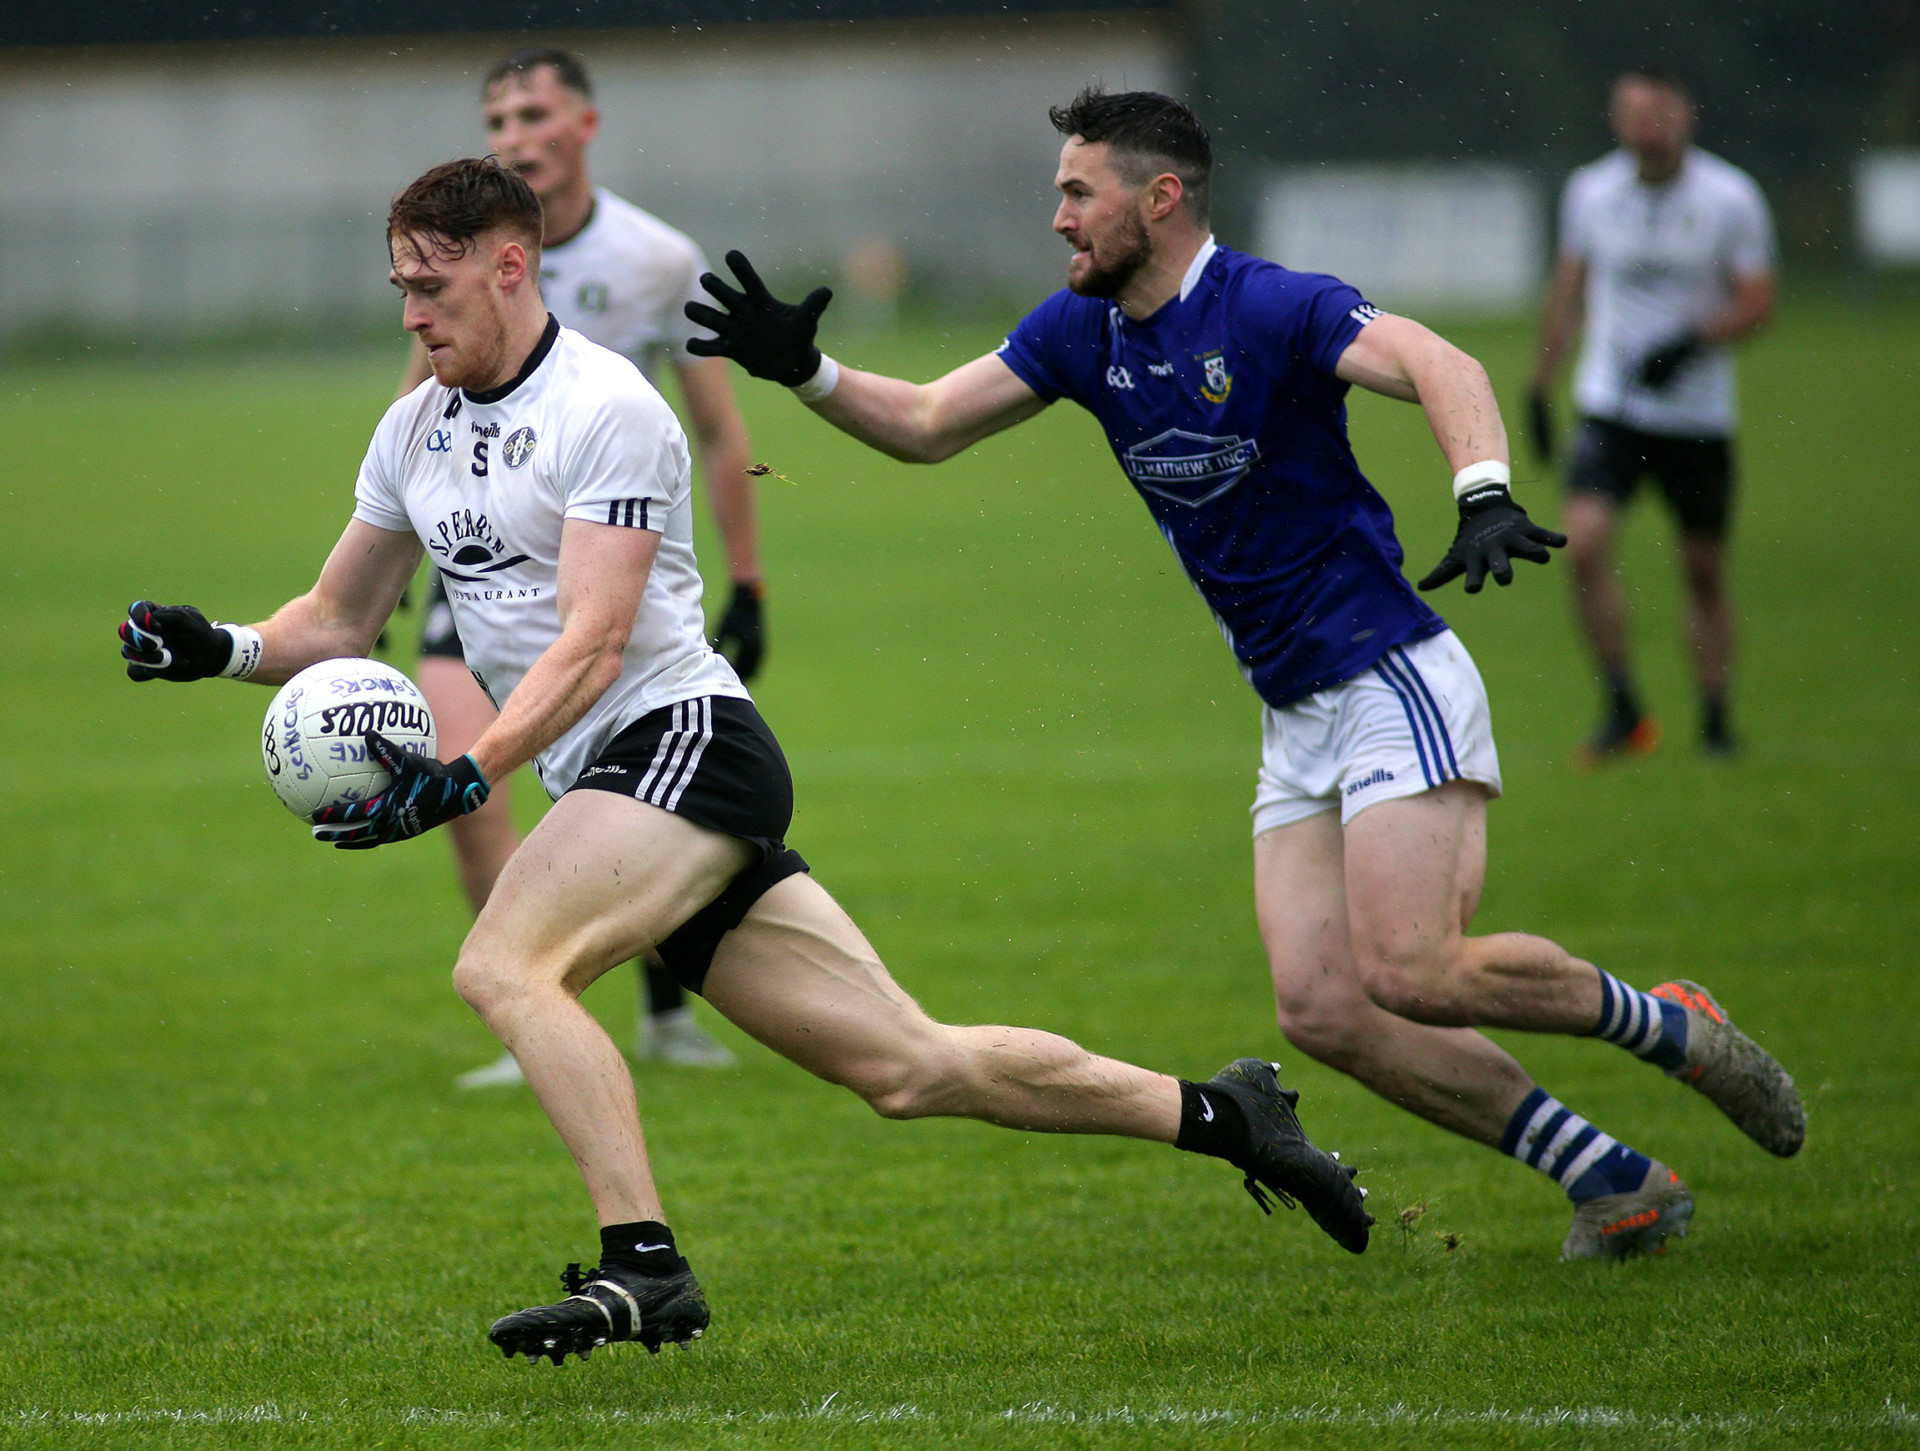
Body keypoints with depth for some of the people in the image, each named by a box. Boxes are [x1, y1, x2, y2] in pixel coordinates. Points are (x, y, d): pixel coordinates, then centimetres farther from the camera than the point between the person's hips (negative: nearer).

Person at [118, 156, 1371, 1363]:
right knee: (908, 1066, 3)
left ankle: (645, 1267, -30)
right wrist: (222, 649, 1)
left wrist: (468, 778, -29)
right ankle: (1223, 1115, 13)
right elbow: (339, 621, 21)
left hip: (685, 737, -8)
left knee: (502, 964, -27)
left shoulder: (605, 405, -10)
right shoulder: (415, 431, 15)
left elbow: (593, 639, -18)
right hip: (613, 786, 8)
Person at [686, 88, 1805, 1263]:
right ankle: (1617, 1184, 3)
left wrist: (1486, 499, -48)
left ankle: (1670, 1026, 4)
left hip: (1391, 680, -8)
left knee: (1412, 976, -21)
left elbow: (1442, 368, -30)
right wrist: (803, 370, -3)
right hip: (1296, 719, 8)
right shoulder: (1084, 331, 8)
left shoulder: (1271, 308, -16)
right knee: (1324, 1010, -5)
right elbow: (926, 426, 14)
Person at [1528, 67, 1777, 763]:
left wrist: (1693, 341, -22)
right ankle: (1622, 709, -7)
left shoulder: (1730, 198, -6)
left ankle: (1716, 720, 24)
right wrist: (1540, 386, 15)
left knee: (1704, 574, 7)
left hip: (1699, 413, -1)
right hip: (1609, 410, 1)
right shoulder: (1590, 190, 2)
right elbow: (1567, 291, 14)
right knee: (1585, 544, -18)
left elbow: (1758, 303, -6)